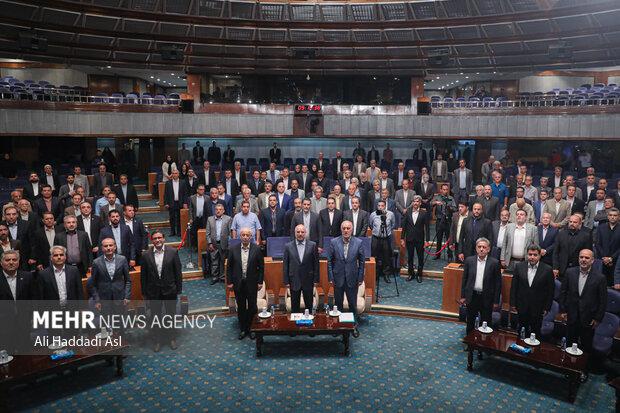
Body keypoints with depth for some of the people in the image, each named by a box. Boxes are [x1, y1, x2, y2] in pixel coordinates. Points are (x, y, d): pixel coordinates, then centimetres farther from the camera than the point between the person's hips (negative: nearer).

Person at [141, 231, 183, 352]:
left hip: (169, 290, 0)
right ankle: (158, 340, 30)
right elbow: (143, 275, 1)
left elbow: (178, 271, -2)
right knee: (155, 317, 12)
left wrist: (179, 288, -1)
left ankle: (171, 338, 34)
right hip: (153, 292, 1)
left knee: (171, 315, 14)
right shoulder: (146, 255, -5)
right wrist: (144, 292, 3)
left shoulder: (173, 252, -7)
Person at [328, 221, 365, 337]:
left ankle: (354, 326, 28)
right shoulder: (334, 242, -5)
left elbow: (362, 261, 0)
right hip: (338, 279, 1)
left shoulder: (359, 243, -5)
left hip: (352, 279, 0)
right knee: (338, 304, 14)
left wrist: (360, 278, -1)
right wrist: (330, 278, -3)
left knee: (353, 304, 11)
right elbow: (329, 261, 0)